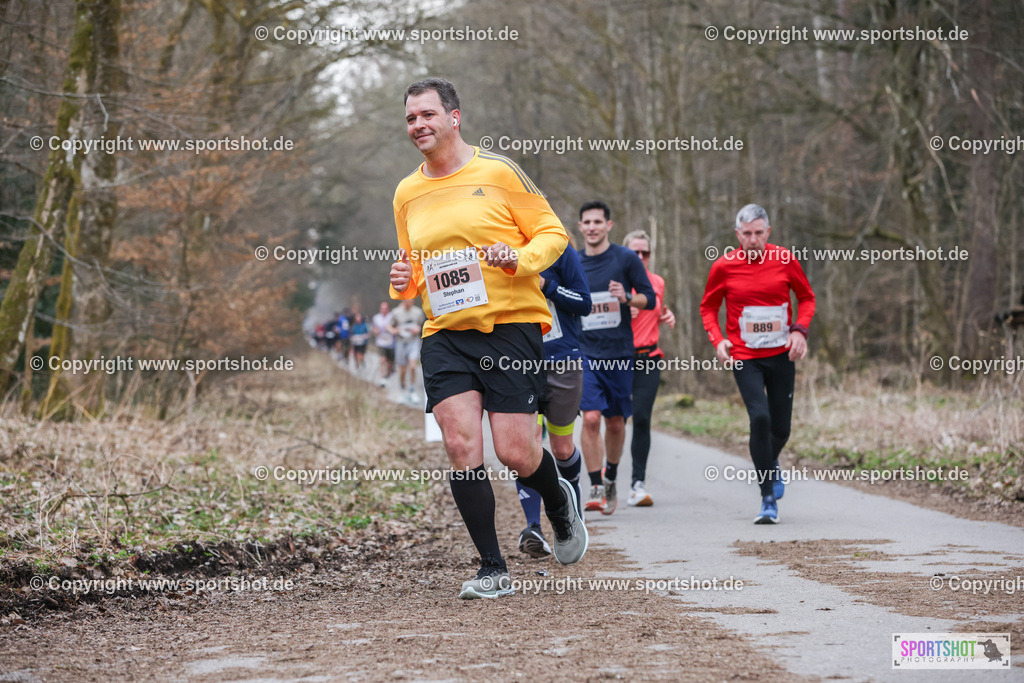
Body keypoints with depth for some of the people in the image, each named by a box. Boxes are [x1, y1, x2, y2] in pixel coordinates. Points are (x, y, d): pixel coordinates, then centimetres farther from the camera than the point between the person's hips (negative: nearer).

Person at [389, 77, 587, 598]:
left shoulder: (499, 172, -1)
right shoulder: (407, 193, 14)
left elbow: (553, 232, 3)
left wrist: (521, 258, -17)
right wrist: (403, 284, 3)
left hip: (511, 325, -4)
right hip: (445, 334, 4)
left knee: (514, 452, -7)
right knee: (460, 444, -13)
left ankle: (559, 502, 30)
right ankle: (493, 570, -2)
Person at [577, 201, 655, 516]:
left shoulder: (626, 259, 0)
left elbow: (650, 299, 1)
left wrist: (627, 298, -16)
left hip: (620, 352, 0)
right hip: (585, 353, 0)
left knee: (615, 422, 7)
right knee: (591, 418, -14)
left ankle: (611, 479, 30)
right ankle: (596, 488, -10)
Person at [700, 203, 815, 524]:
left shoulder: (784, 260, -2)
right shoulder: (724, 266, -4)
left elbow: (806, 297, 11)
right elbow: (708, 307, 10)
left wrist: (800, 330, -6)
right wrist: (717, 339, -7)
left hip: (781, 355, 2)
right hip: (744, 358, -2)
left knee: (781, 428, 5)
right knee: (760, 418, -19)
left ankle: (771, 465, 43)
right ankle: (768, 499, -12)